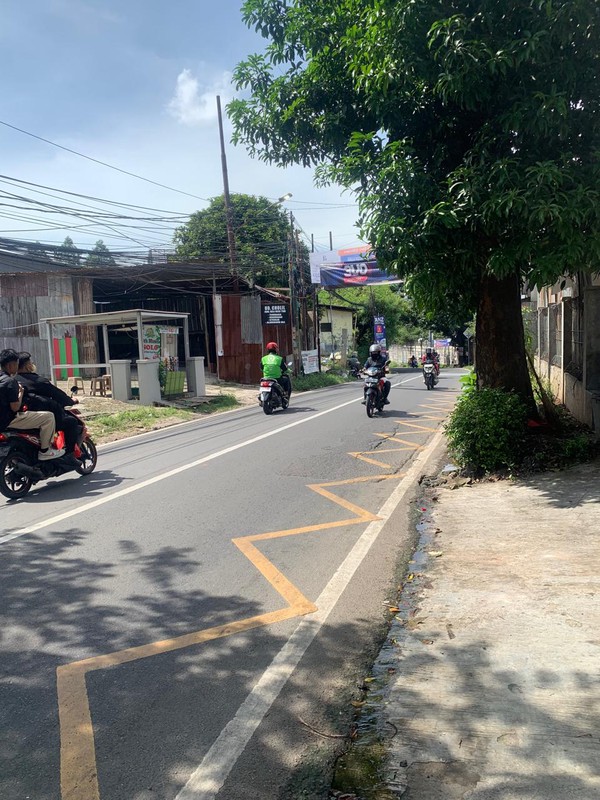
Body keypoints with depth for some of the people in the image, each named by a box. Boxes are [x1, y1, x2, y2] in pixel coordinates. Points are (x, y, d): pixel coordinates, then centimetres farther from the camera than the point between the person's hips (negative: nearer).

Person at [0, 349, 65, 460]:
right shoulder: (11, 381, -19)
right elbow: (15, 407, -21)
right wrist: (21, 393, -7)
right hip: (9, 421, -10)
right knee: (49, 416, -11)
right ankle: (44, 451, -3)